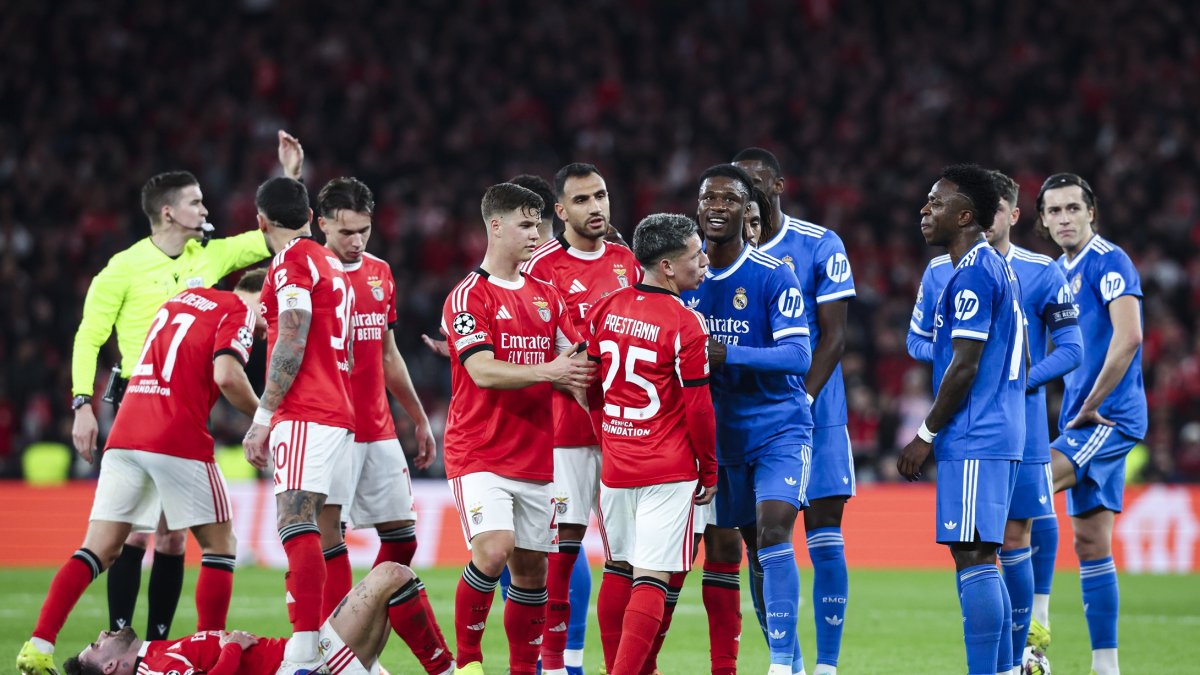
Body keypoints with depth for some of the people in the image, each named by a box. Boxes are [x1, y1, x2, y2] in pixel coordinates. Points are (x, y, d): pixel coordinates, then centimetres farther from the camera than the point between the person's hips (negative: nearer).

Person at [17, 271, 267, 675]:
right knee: (220, 545, 8)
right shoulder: (239, 312, 0)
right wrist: (262, 418, -2)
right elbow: (227, 375, -14)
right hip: (179, 441, -6)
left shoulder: (182, 299, 24)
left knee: (99, 549, 5)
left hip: (125, 435, 6)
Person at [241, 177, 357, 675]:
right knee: (303, 529, 9)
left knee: (296, 523, -18)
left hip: (305, 412, -10)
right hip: (338, 413, 10)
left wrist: (263, 417, -11)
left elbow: (291, 347, -13)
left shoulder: (293, 262, -5)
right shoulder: (331, 266, 23)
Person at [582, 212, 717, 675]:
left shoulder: (605, 308, 4)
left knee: (621, 569, 16)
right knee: (652, 579, -5)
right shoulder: (686, 325, -14)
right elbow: (697, 408, -10)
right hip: (669, 471, -6)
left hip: (615, 463, 6)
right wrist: (710, 471, 2)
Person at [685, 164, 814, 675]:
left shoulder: (772, 276, -12)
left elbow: (799, 355, -21)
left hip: (779, 427, -5)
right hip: (720, 434, 5)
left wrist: (727, 354, -32)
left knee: (772, 530, -21)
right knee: (731, 549, 8)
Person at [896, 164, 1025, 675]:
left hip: (973, 441, -10)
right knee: (980, 560, 12)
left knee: (971, 557, -10)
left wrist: (927, 435, -10)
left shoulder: (972, 274, -13)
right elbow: (1019, 360, 22)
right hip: (1001, 435, 10)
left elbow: (964, 366, -18)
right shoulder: (1000, 269, 18)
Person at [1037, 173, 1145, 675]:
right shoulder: (1059, 272, 16)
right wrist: (1078, 411, 12)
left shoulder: (1108, 261, -11)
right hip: (1085, 423, 9)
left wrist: (1091, 407, -17)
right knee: (1090, 543, 7)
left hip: (1110, 417, -9)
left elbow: (1128, 337, -22)